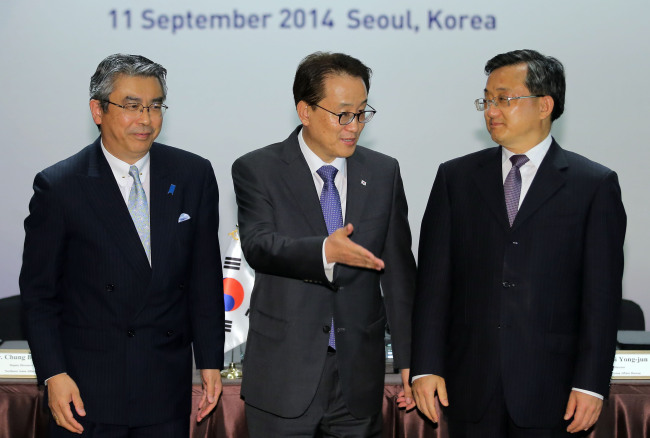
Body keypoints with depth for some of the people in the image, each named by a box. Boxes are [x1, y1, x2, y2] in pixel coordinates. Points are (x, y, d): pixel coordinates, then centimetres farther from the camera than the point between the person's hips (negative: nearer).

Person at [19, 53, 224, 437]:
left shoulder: (194, 175, 2)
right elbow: (39, 291, -2)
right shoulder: (59, 186, -6)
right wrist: (53, 375, -8)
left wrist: (210, 362, 5)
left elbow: (205, 277, 6)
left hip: (168, 386, 2)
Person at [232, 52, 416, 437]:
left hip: (359, 378, 3)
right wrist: (324, 251, -37)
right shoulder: (257, 170, -2)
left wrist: (410, 359, 4)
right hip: (283, 378, -2)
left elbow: (399, 271, 7)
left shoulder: (384, 172, 7)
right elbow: (259, 245, -18)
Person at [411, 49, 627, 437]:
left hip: (550, 388, -2)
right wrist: (426, 366, -3)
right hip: (470, 383, 2)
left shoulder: (595, 184, 1)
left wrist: (591, 384, -8)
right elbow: (434, 278, 4)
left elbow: (601, 294, -3)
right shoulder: (456, 177, 8)